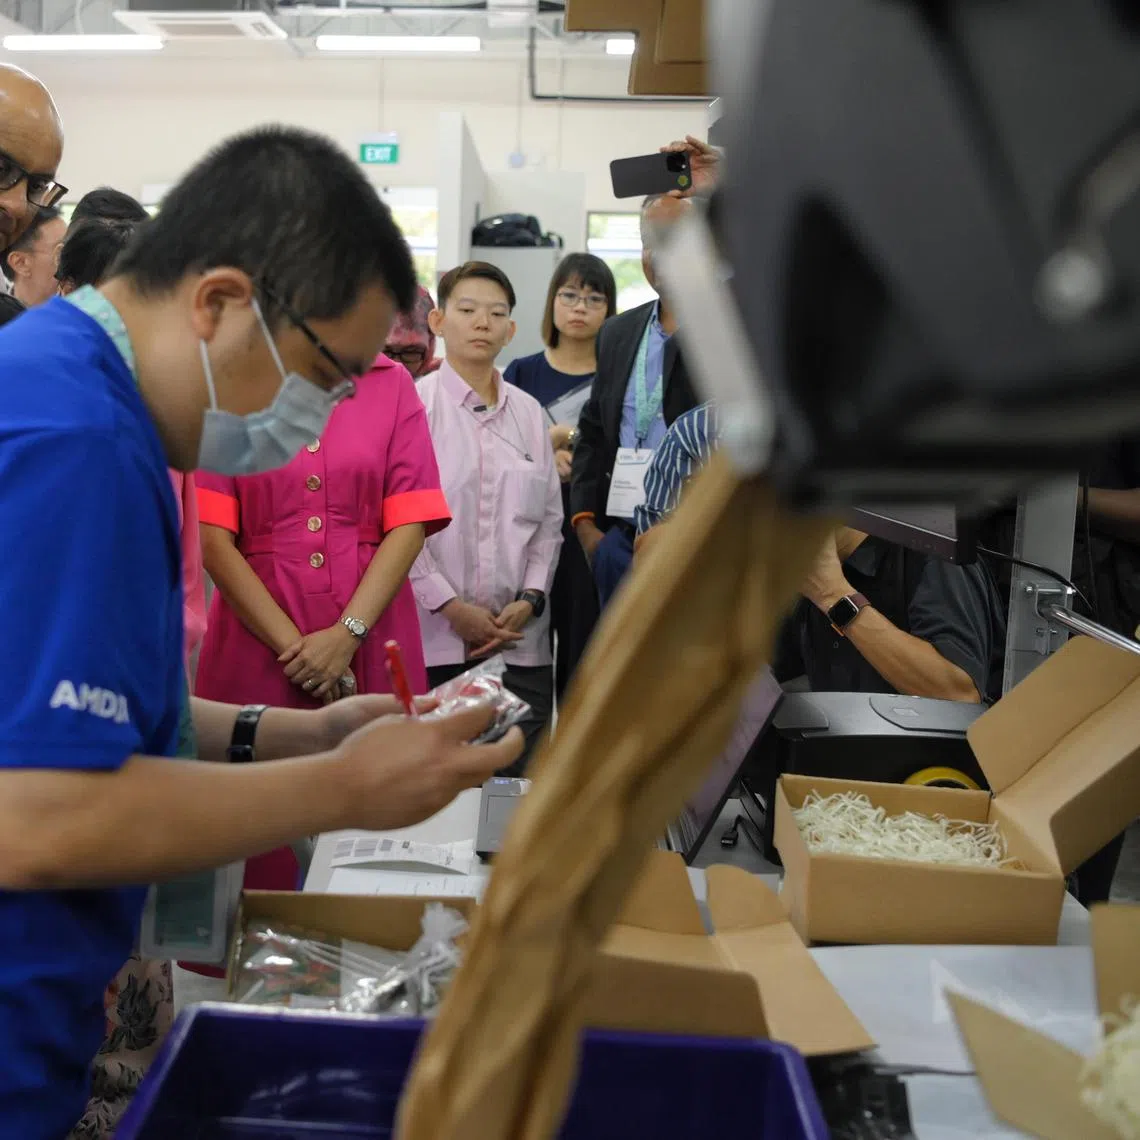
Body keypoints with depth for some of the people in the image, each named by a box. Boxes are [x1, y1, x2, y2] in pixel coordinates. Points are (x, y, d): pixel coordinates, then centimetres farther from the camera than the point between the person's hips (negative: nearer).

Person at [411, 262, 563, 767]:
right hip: (432, 636, -4)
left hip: (520, 640, 4)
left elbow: (549, 521, 14)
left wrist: (530, 600, 0)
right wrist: (450, 606, -10)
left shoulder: (528, 412, 13)